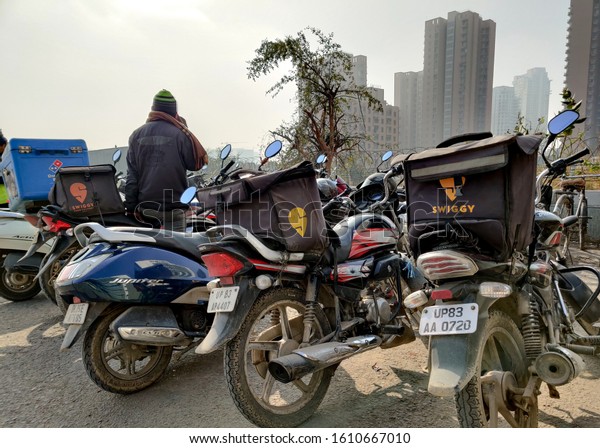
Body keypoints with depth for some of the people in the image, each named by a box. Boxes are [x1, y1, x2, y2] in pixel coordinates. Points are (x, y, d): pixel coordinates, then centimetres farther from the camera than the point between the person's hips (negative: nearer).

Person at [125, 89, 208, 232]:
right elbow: (196, 163, 0)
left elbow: (131, 175, 4)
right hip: (173, 206, -4)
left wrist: (131, 207, 9)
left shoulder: (137, 135, 5)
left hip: (145, 205, 4)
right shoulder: (179, 134, -8)